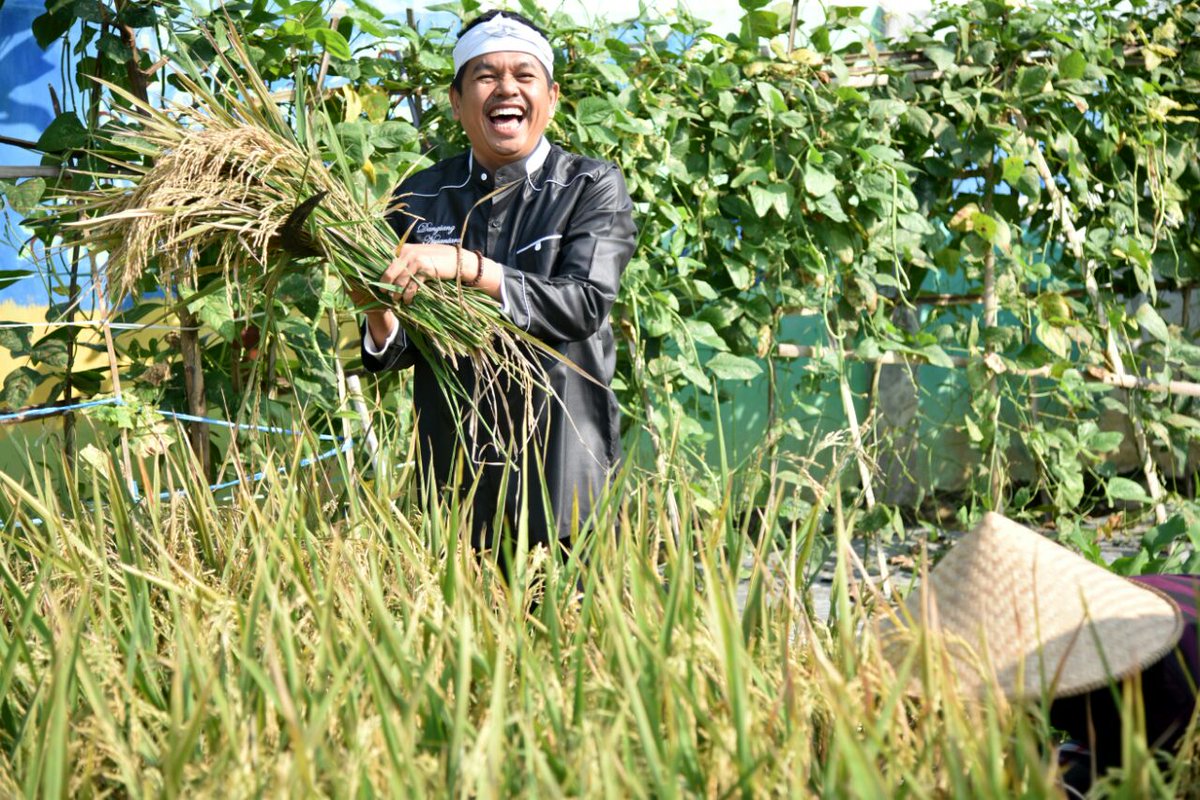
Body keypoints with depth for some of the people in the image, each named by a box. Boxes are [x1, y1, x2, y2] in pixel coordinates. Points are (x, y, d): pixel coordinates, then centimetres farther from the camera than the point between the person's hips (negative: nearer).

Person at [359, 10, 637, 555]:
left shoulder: (593, 188, -1)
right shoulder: (419, 198, 8)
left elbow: (584, 304, -16)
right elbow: (402, 349, 9)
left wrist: (465, 266, -24)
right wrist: (380, 317, -14)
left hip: (564, 470, -2)